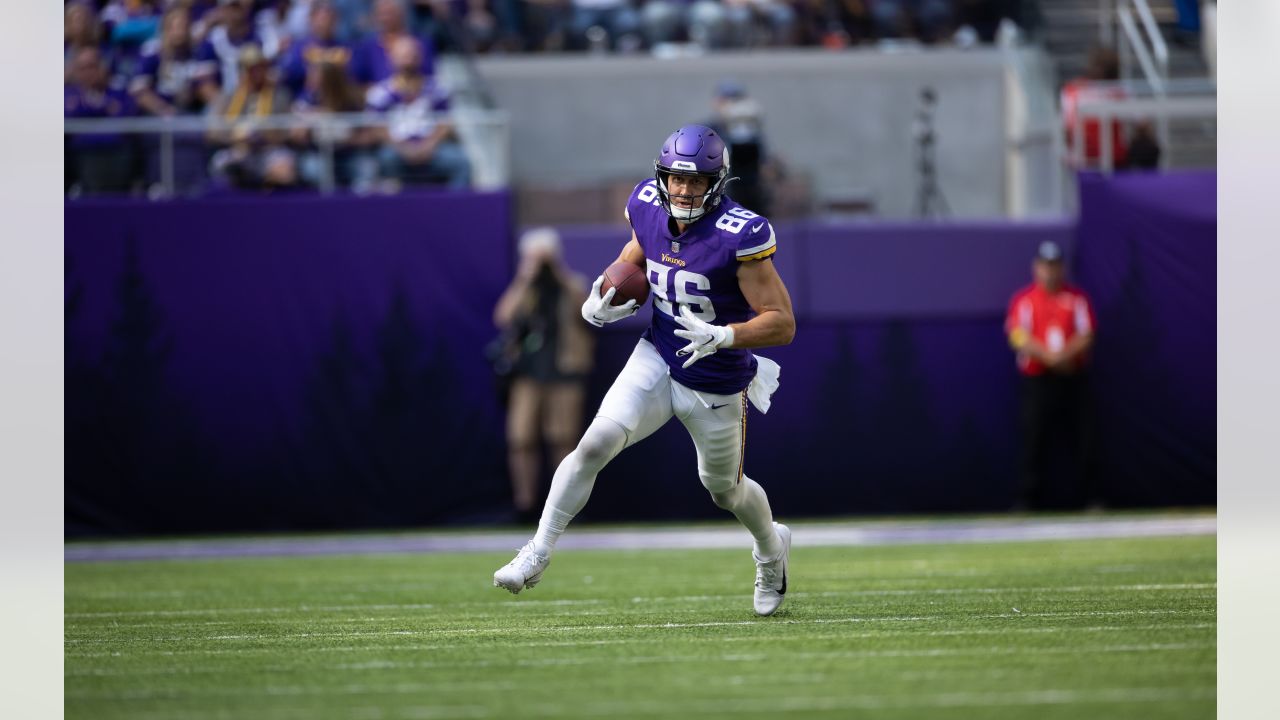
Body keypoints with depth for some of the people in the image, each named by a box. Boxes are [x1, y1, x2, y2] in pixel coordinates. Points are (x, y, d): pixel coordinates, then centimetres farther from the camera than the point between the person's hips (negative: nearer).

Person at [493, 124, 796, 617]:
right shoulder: (649, 210, -9)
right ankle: (538, 553, -10)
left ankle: (772, 549, 50)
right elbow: (633, 264, 14)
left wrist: (722, 336, -39)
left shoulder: (739, 235, -25)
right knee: (596, 443, -18)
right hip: (658, 359, 3)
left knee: (724, 488, 17)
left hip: (716, 385, -3)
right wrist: (600, 305, -6)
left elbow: (782, 323, -23)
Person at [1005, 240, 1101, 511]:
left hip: (1073, 376, 1)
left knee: (1085, 437, -2)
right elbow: (1018, 337, -7)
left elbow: (1086, 336, 2)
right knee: (1034, 437, -4)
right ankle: (1030, 497, 1)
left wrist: (1067, 354, -16)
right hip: (1037, 377, -1)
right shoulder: (1024, 299, 4)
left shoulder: (1077, 298, 9)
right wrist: (1049, 356, -18)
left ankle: (1092, 496, 3)